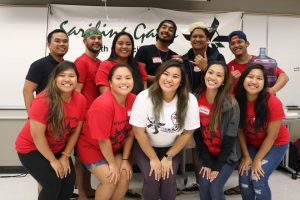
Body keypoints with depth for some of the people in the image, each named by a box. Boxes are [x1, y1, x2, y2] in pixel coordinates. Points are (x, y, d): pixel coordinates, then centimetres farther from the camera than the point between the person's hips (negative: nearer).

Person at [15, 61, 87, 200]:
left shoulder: (81, 100, -14)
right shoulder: (43, 100, -28)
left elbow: (75, 131, -4)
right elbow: (37, 135, -25)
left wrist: (65, 156, -5)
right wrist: (53, 160, -17)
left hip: (57, 149, 5)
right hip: (31, 148, -5)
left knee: (69, 180, -5)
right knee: (53, 183, -15)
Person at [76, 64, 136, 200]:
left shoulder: (133, 100, -13)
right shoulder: (103, 104, -31)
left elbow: (130, 133, -5)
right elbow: (103, 139, -24)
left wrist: (125, 159, -4)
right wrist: (112, 164, -14)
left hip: (114, 148, 6)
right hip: (91, 147, -5)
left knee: (125, 176, -6)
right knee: (110, 180, -14)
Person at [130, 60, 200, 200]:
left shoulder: (190, 100, -20)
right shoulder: (144, 97, -24)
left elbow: (187, 133, -9)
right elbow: (139, 132, -17)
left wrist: (168, 157, -9)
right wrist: (153, 159, -12)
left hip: (172, 148, 1)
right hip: (144, 147, -1)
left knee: (169, 181, -15)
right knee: (152, 180, -17)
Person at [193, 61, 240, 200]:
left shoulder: (230, 104, -21)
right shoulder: (197, 98, -11)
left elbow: (230, 137, -17)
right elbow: (196, 132, -7)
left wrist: (217, 166, -13)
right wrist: (207, 162, -8)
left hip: (227, 156, -3)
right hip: (207, 154, 3)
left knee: (215, 189, -10)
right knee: (203, 187, -4)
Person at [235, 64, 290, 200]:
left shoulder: (273, 103, -29)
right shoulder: (238, 100, -19)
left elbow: (271, 136, -19)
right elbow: (240, 130, -8)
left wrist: (257, 160, -13)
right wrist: (246, 156, -10)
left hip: (275, 144, -3)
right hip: (251, 143, 3)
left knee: (258, 179, -15)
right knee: (244, 178, -9)